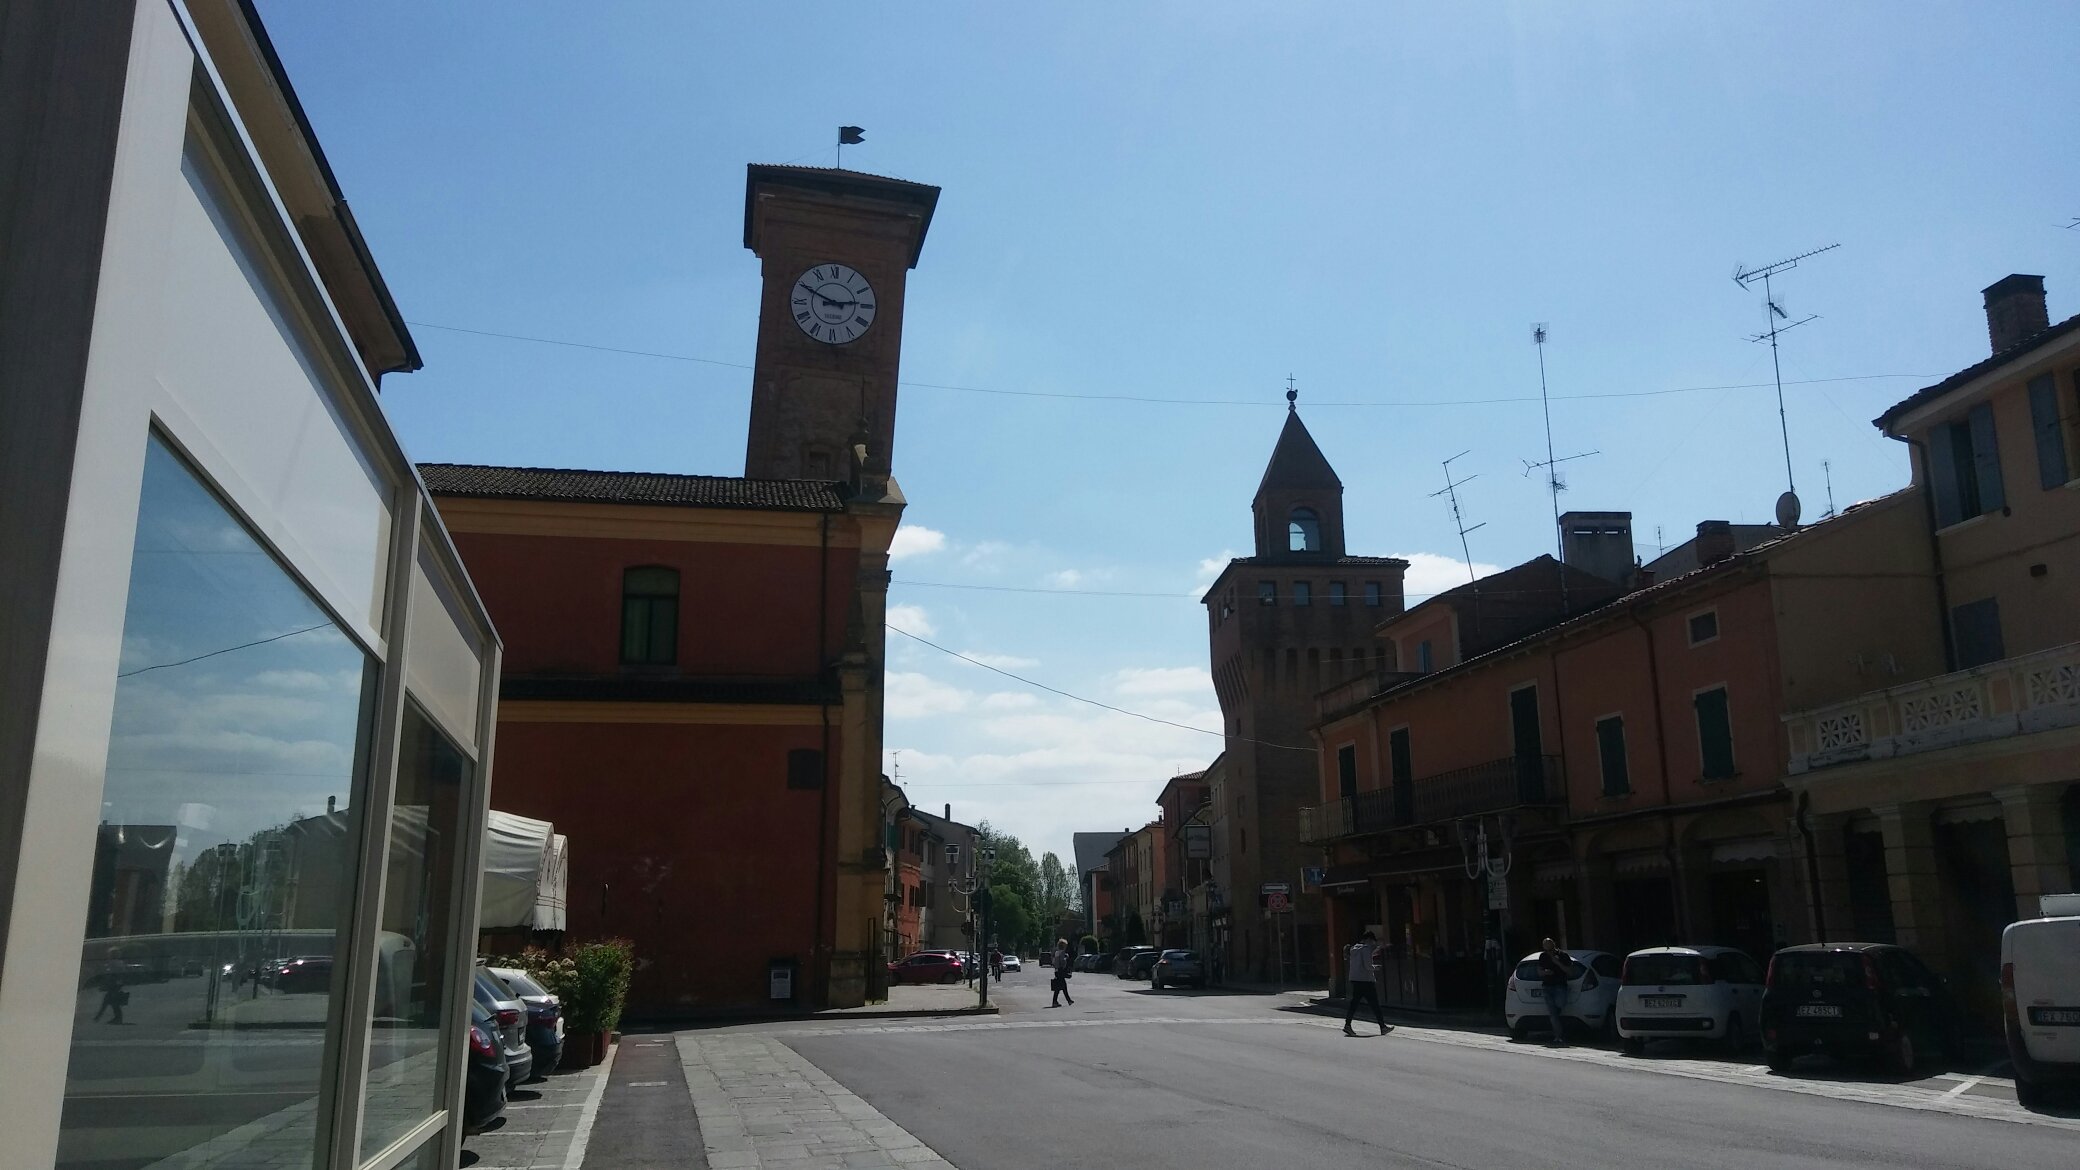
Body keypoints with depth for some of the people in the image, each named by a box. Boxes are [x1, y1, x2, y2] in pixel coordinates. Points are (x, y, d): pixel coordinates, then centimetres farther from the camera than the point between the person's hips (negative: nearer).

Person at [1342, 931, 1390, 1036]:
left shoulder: (1353, 948, 14)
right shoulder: (1366, 948, -11)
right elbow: (1367, 966, -18)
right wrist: (1375, 967, 2)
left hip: (1355, 979, 7)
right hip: (1366, 980, -7)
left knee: (1354, 1003, 6)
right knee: (1375, 1004, 0)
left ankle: (1347, 1024, -4)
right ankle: (1383, 1027, 5)